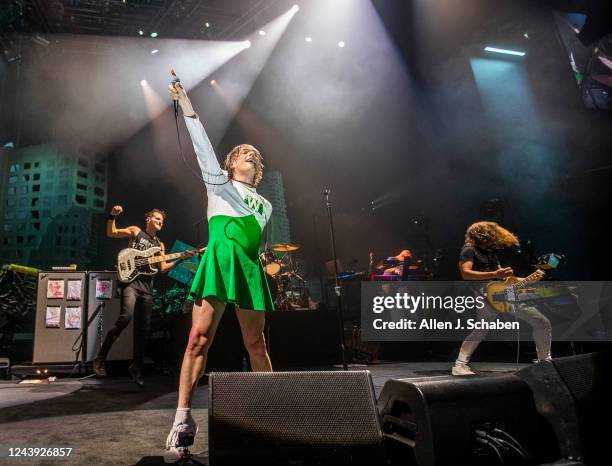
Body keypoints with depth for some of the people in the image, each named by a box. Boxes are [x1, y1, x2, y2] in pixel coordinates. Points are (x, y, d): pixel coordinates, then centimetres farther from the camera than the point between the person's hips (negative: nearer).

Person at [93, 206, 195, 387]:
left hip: (147, 287, 5)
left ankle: (136, 367, 17)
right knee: (125, 317, -26)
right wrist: (112, 216, -12)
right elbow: (111, 233, 3)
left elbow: (162, 268, 13)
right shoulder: (136, 231, 10)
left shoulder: (160, 245, 20)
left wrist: (180, 259, 2)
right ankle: (100, 359, -11)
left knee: (143, 329, 4)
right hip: (131, 281, -5)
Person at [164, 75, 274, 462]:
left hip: (251, 268, 4)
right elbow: (205, 151, -2)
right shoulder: (219, 183, 13)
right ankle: (183, 424, -10)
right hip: (220, 261, -4)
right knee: (200, 339, -13)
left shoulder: (265, 205, 24)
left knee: (256, 344, 7)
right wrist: (188, 108, -12)